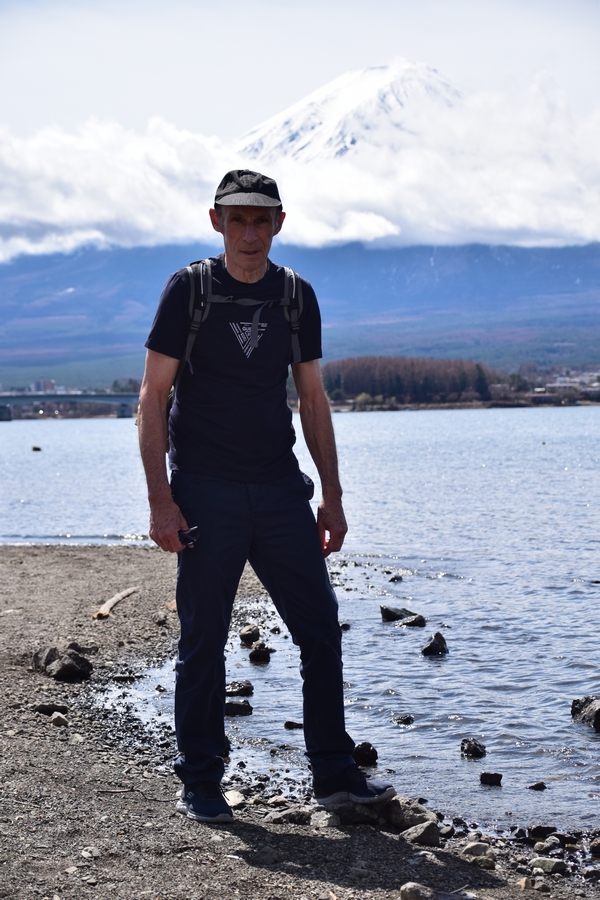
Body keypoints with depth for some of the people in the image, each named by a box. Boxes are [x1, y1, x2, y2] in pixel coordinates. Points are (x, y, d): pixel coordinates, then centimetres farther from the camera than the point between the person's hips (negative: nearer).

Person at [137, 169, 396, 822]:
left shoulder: (296, 297, 8)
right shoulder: (188, 289, -3)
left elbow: (313, 401, 13)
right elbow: (152, 397, -4)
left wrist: (332, 496, 9)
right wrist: (160, 498, -12)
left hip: (280, 488, 4)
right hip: (205, 492, -4)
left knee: (320, 629, 4)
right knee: (202, 641, 2)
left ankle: (333, 773, 16)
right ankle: (199, 783, 16)